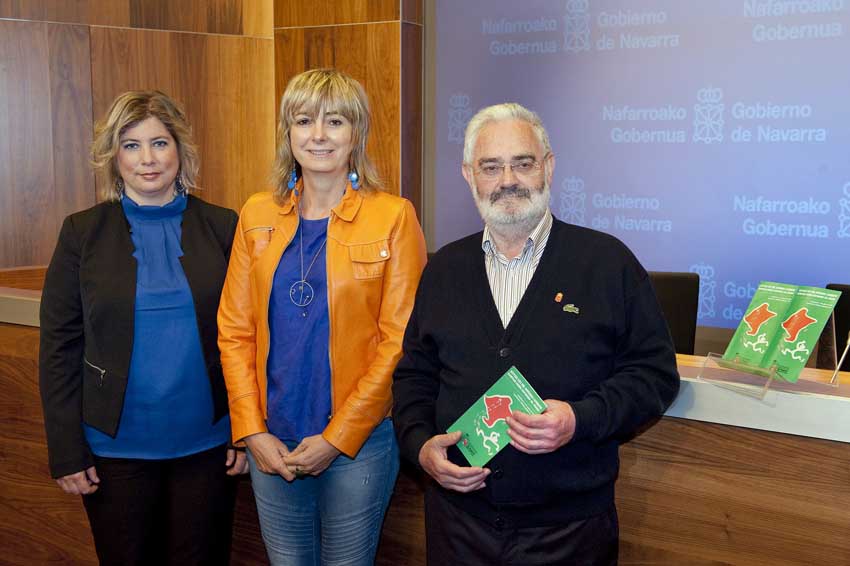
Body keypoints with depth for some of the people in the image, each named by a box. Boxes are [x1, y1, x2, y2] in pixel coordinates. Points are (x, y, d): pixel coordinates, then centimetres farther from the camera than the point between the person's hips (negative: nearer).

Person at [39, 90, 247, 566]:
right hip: (115, 448, 0)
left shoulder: (223, 227, 0)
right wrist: (66, 451, -4)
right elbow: (59, 346, -1)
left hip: (207, 445, 0)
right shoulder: (83, 232, -1)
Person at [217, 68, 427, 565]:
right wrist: (253, 431, -4)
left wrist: (337, 438, -12)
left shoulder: (393, 217, -6)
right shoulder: (258, 216, 5)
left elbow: (399, 339, -9)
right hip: (271, 445, 3)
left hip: (357, 444, -3)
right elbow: (234, 330, 5)